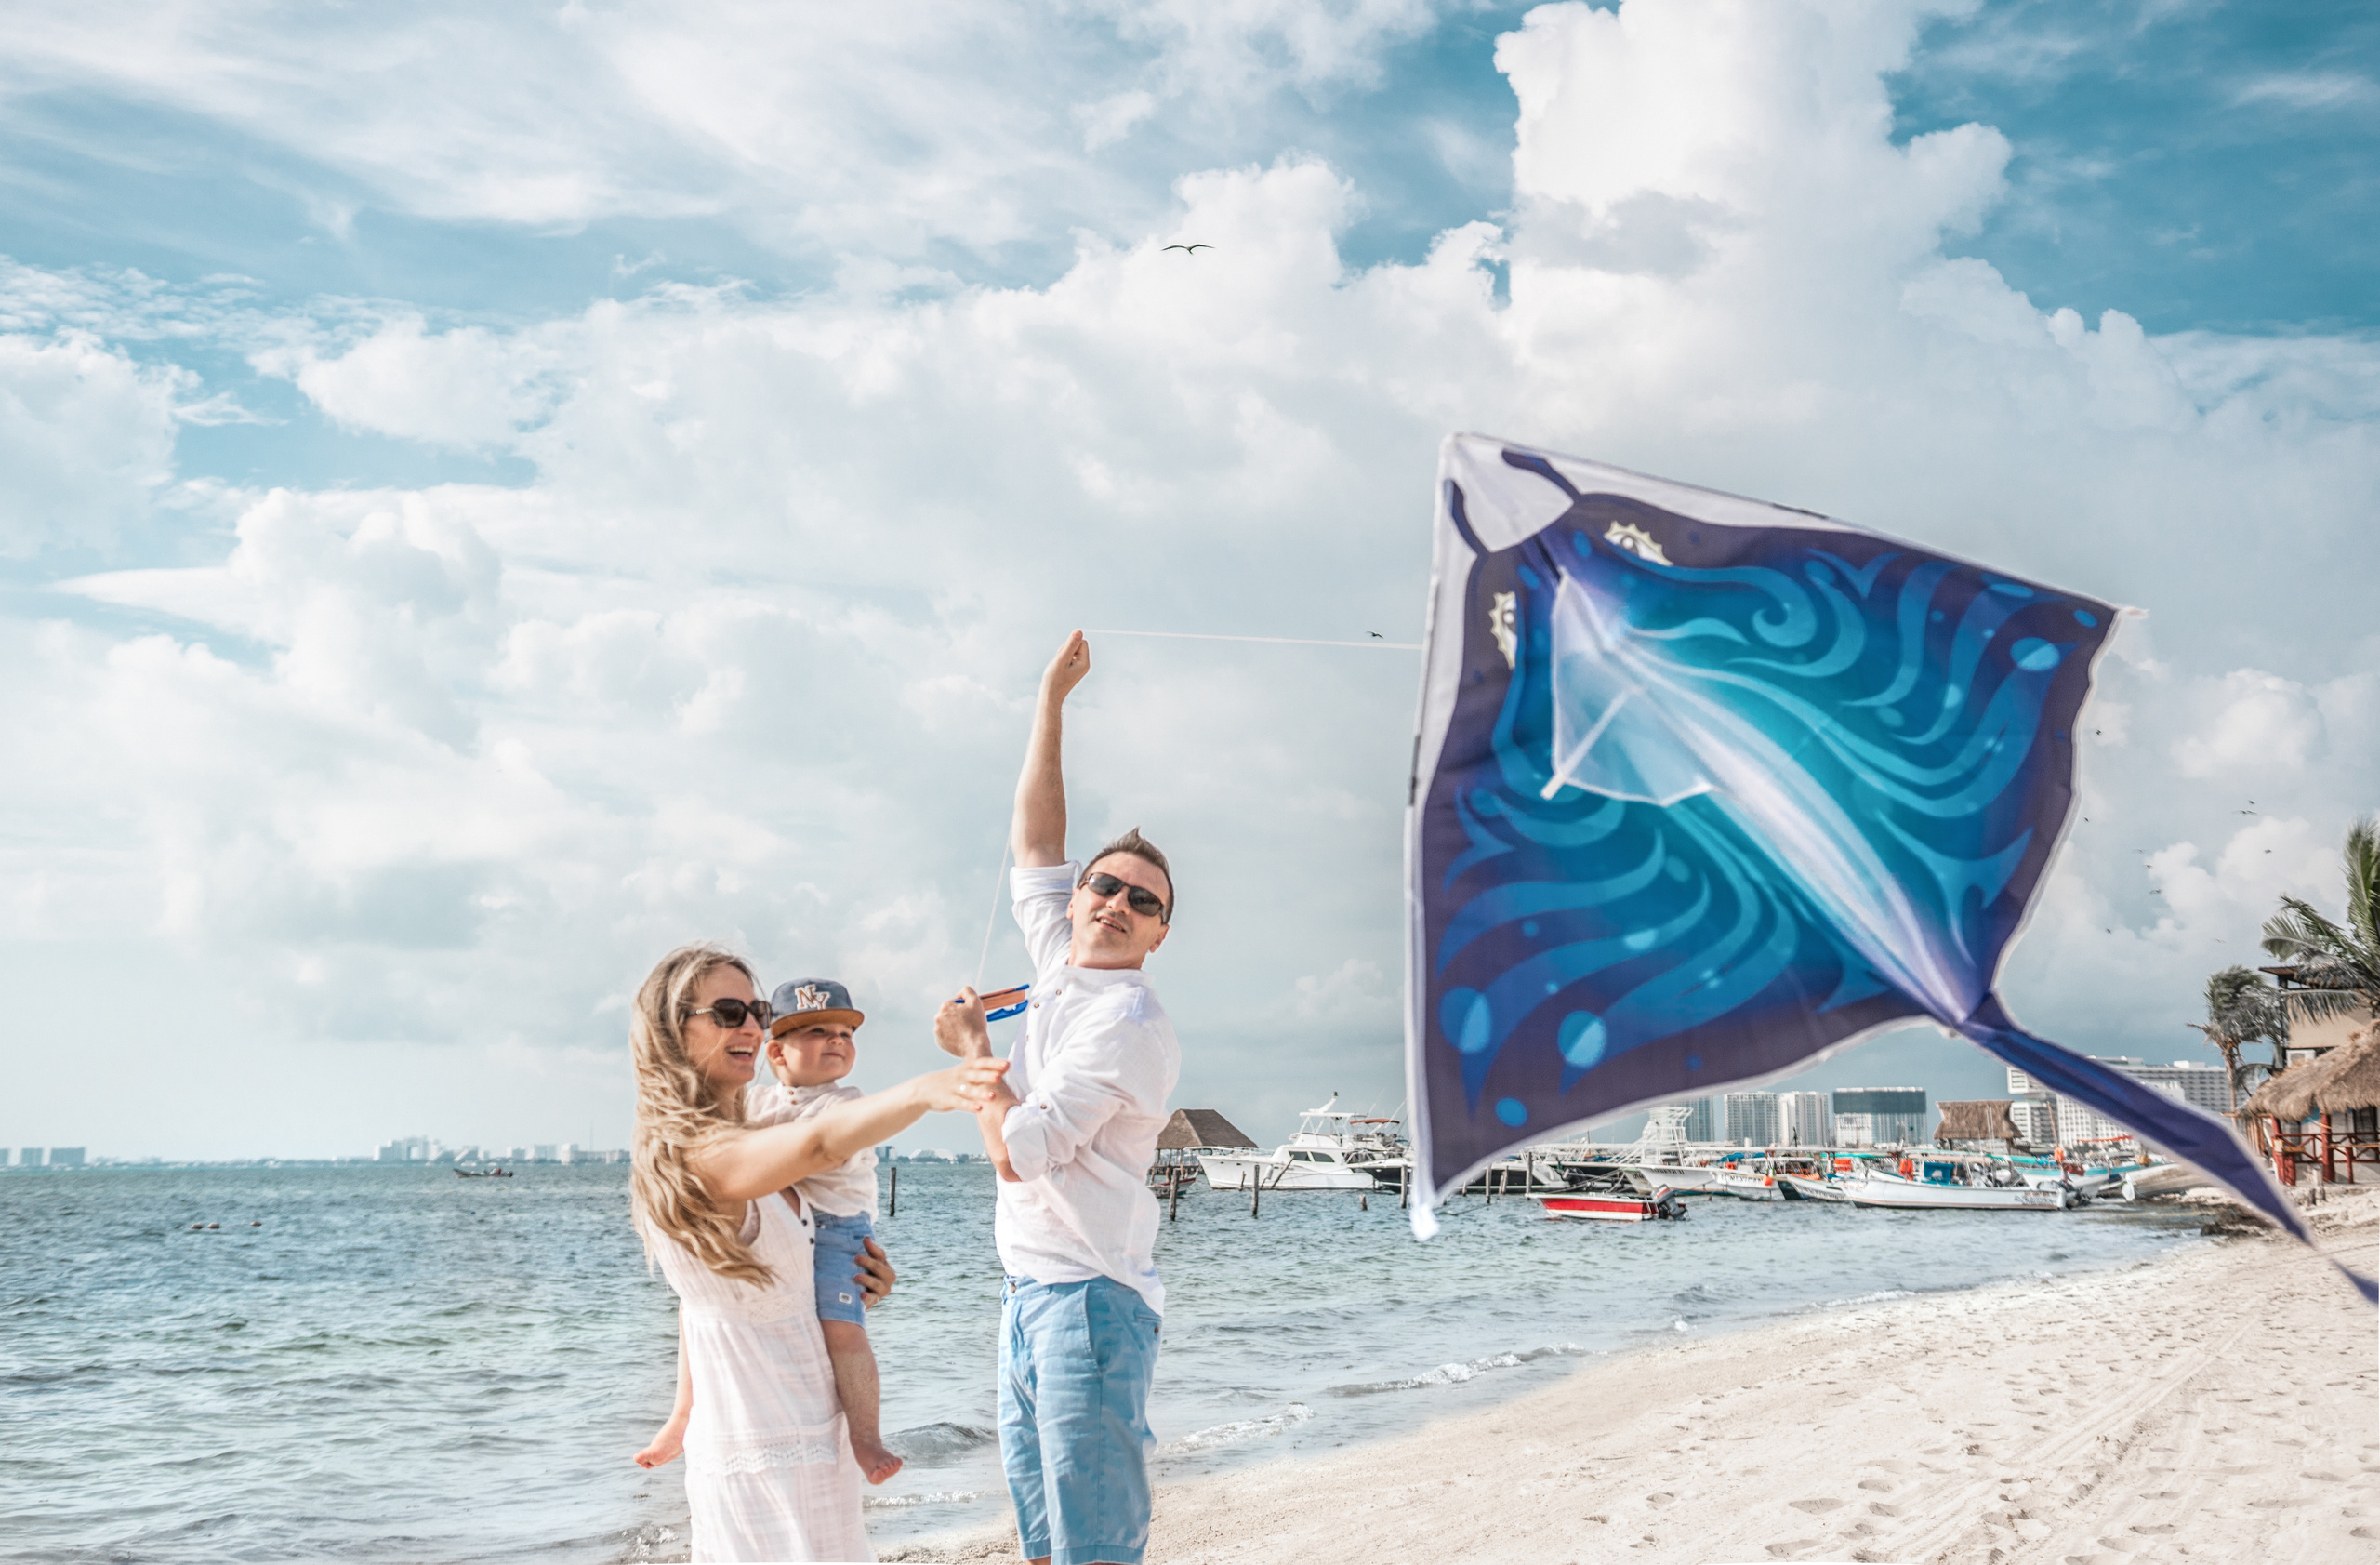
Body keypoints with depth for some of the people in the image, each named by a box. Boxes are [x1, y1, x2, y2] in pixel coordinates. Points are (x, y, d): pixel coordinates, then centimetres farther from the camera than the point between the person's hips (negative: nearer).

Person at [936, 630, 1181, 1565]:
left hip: (1090, 1300, -9)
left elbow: (1020, 1151, -19)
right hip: (1030, 1294, 9)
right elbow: (1035, 848, 22)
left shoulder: (1127, 1021, -13)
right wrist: (1051, 700, 23)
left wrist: (971, 1049, -3)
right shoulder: (1060, 971, 12)